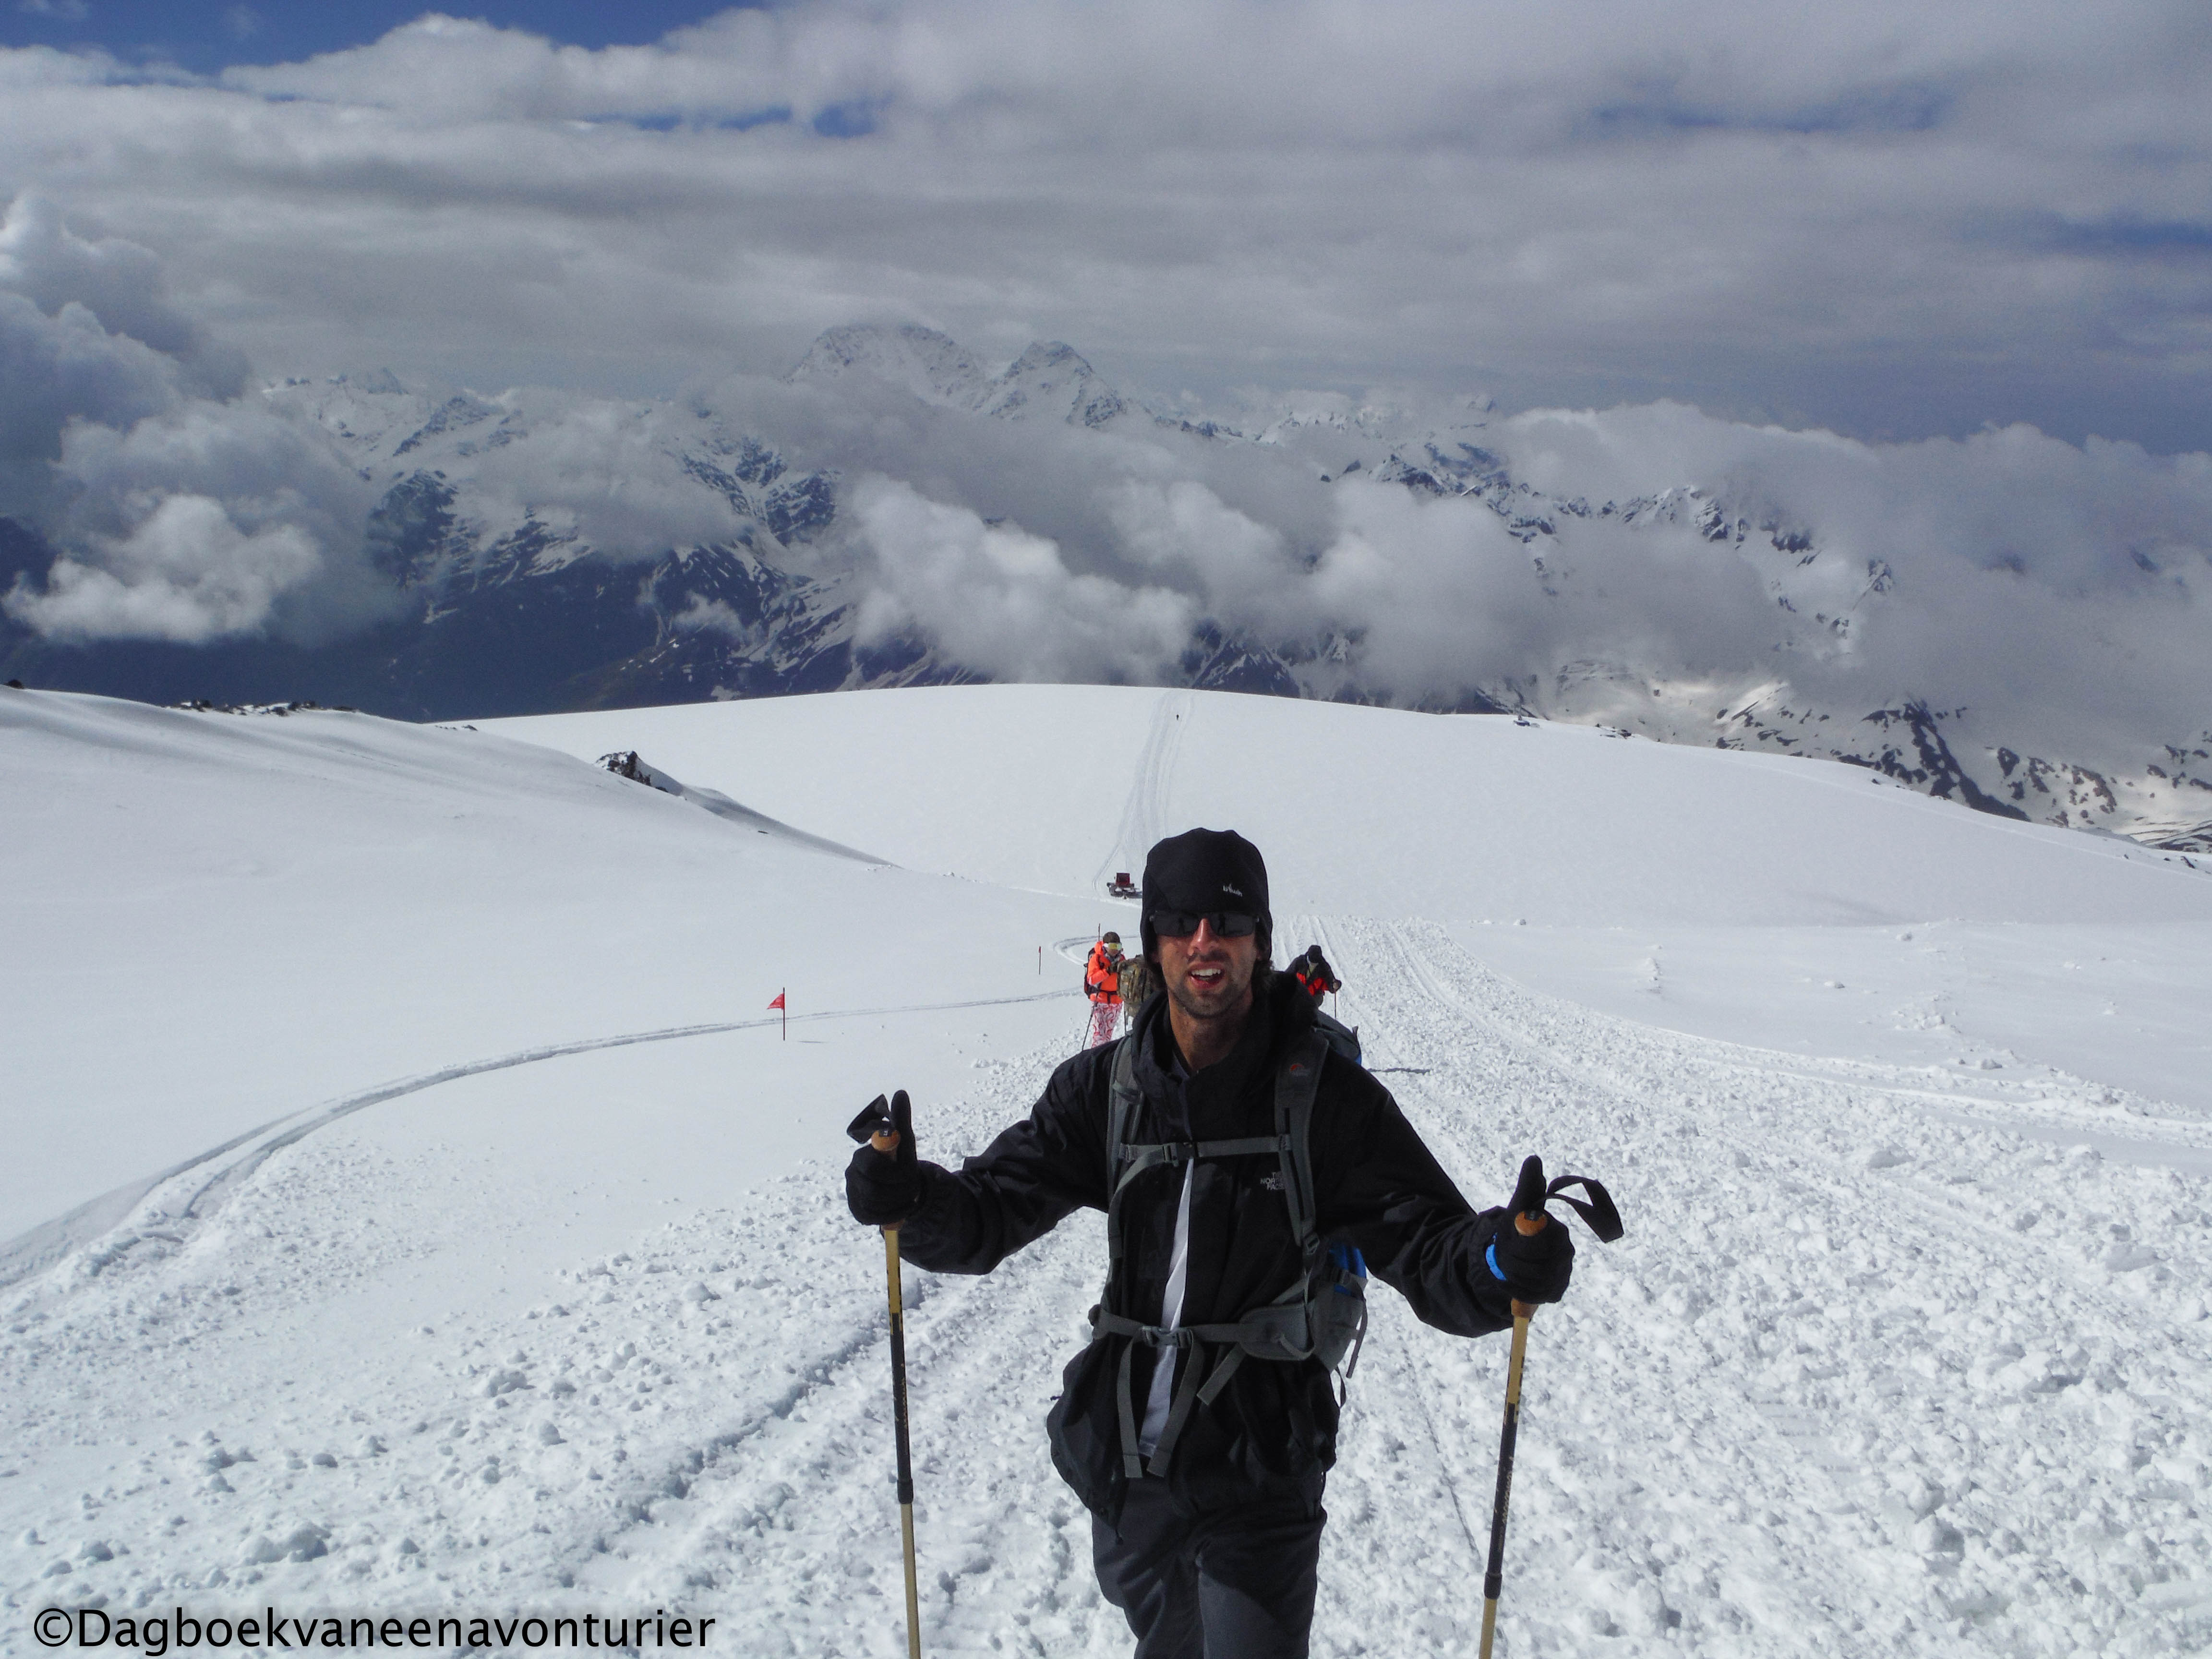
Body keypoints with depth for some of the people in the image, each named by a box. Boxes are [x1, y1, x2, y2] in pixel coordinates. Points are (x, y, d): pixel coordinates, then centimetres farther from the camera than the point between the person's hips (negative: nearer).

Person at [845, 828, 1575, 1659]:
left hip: (1259, 1475, -4)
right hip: (1123, 1465, 4)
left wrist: (1501, 1261, -37)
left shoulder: (1325, 1094, -11)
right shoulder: (1105, 1087, -2)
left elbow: (1427, 1249, -14)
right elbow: (989, 1214, -2)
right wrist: (911, 1201, -24)